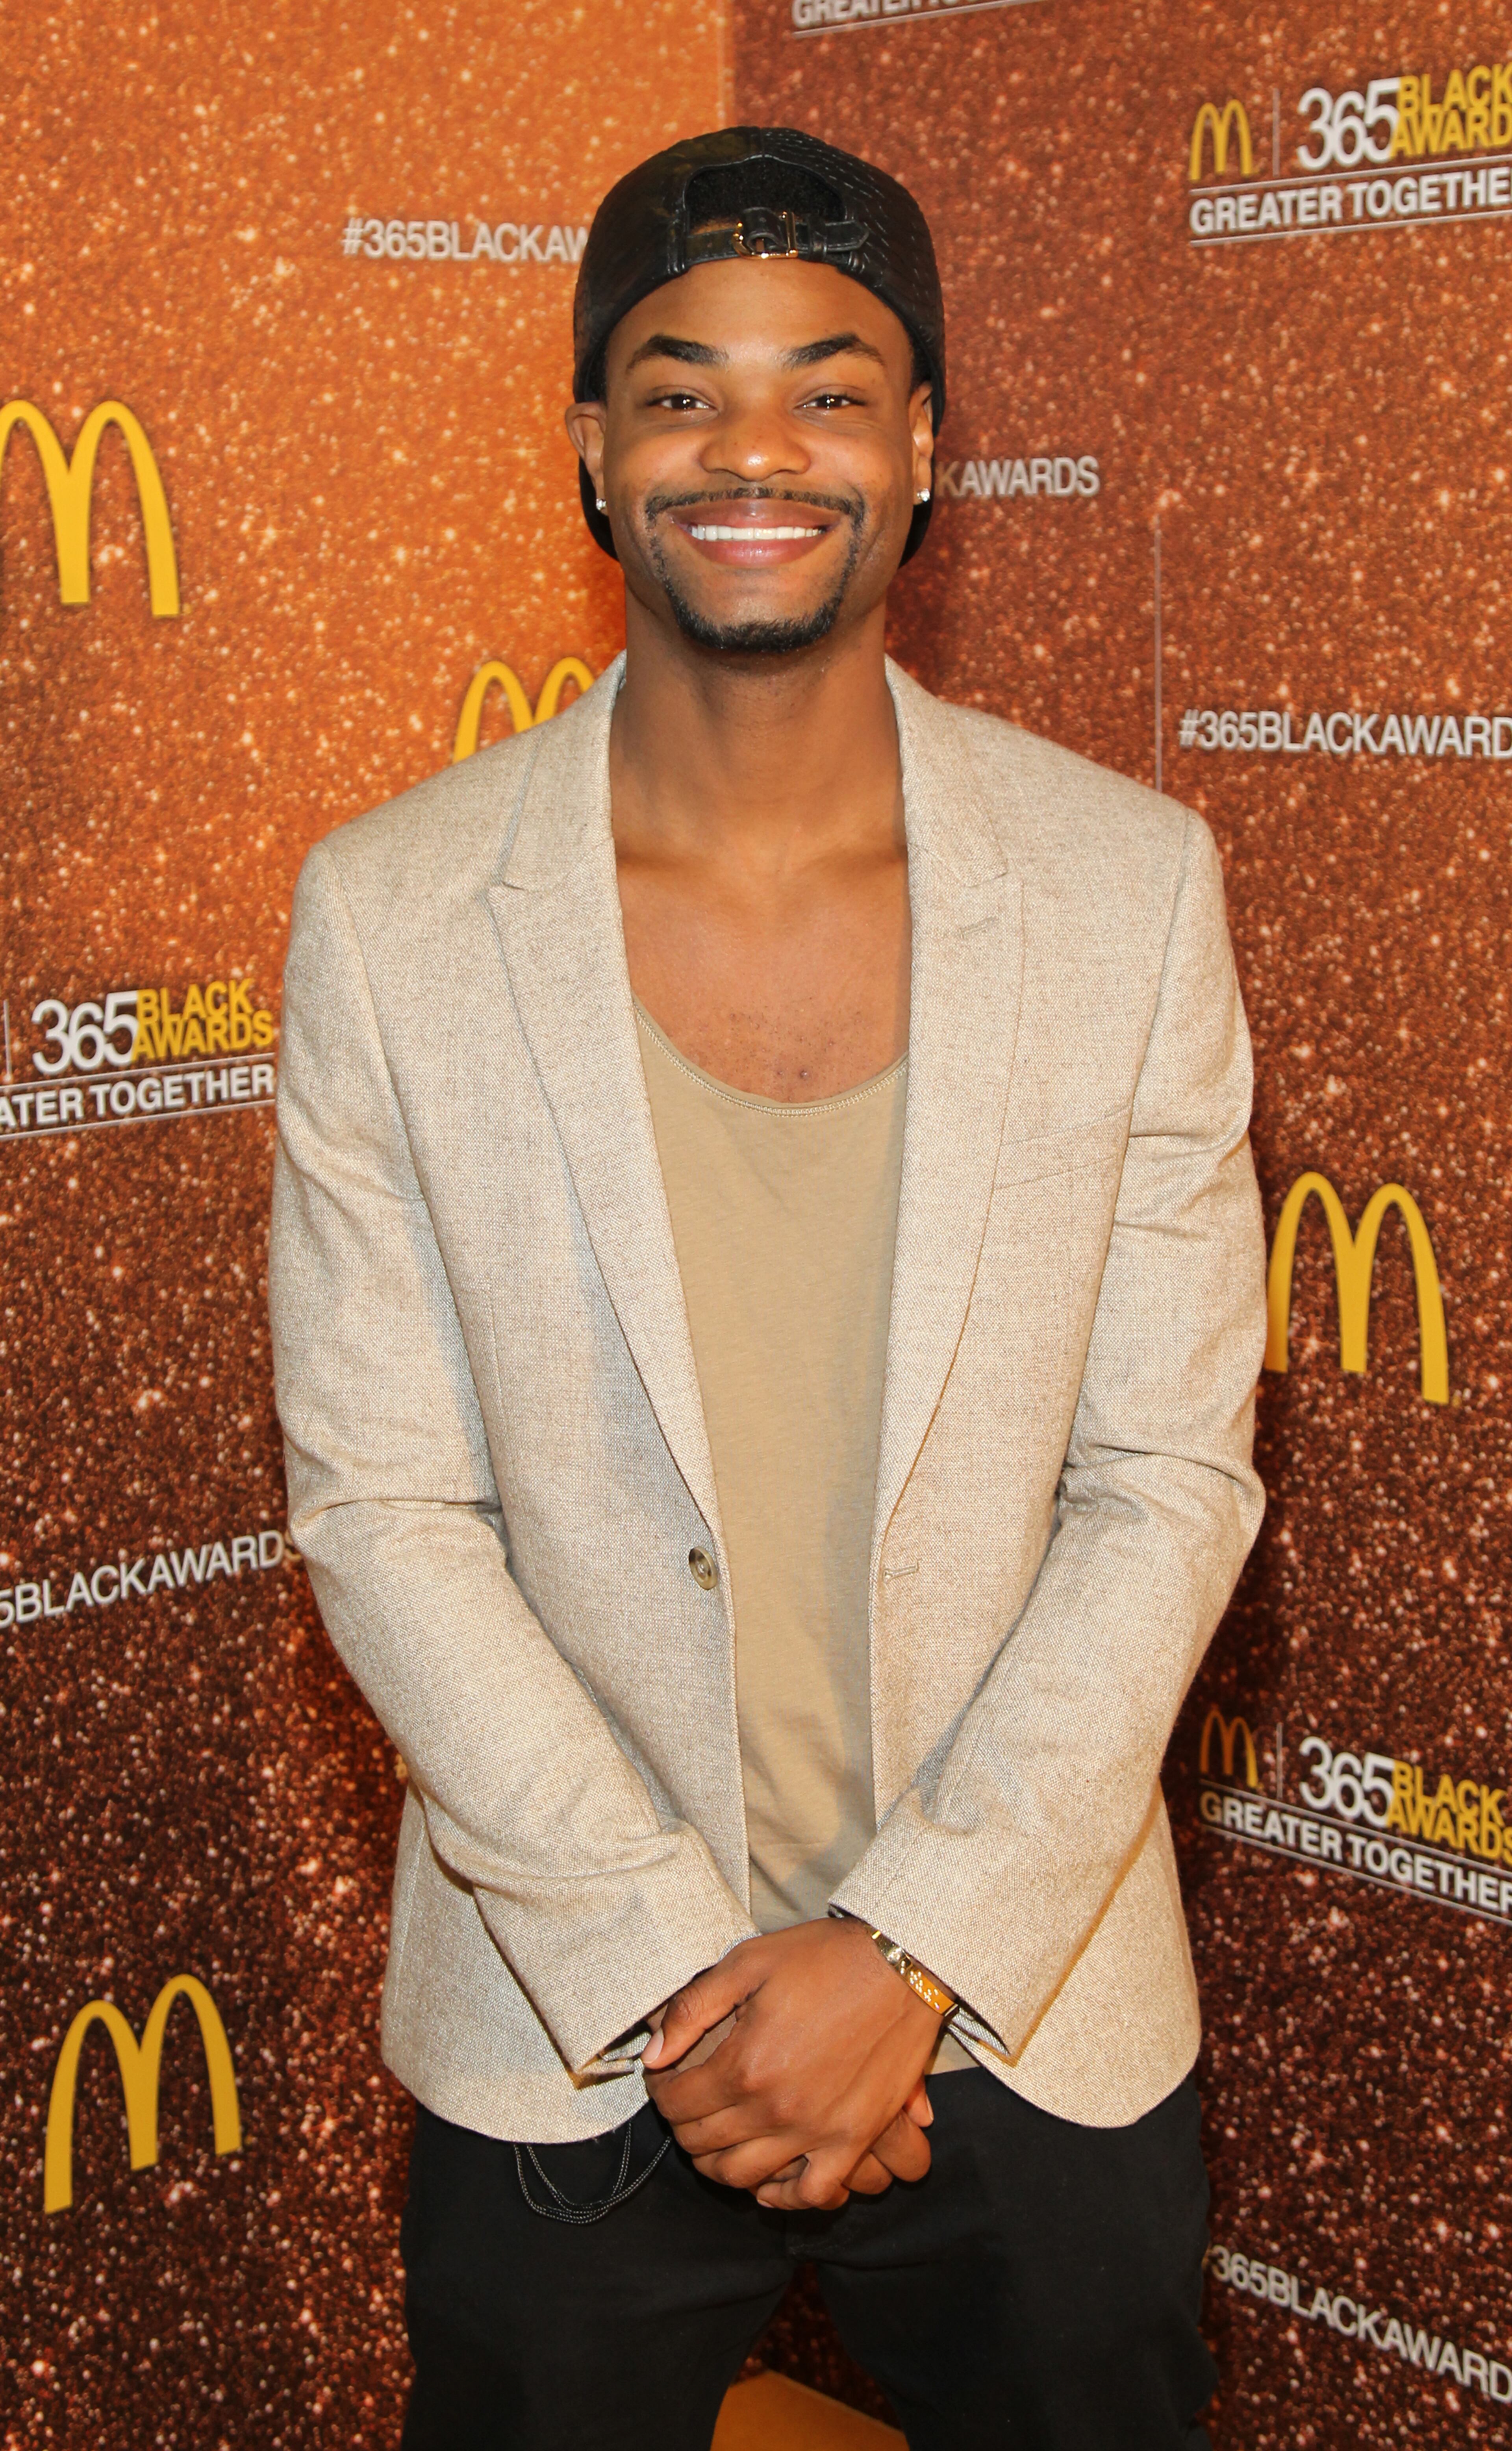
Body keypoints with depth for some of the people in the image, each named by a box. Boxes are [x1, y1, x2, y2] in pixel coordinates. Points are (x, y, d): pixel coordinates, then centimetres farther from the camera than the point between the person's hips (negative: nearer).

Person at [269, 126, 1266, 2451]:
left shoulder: (1134, 885, -6)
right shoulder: (391, 912, -8)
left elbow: (1172, 1484, -6)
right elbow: (383, 1510, -7)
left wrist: (912, 1949, -13)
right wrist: (674, 1964, -12)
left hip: (1032, 2016, 1)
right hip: (564, 2042, 0)